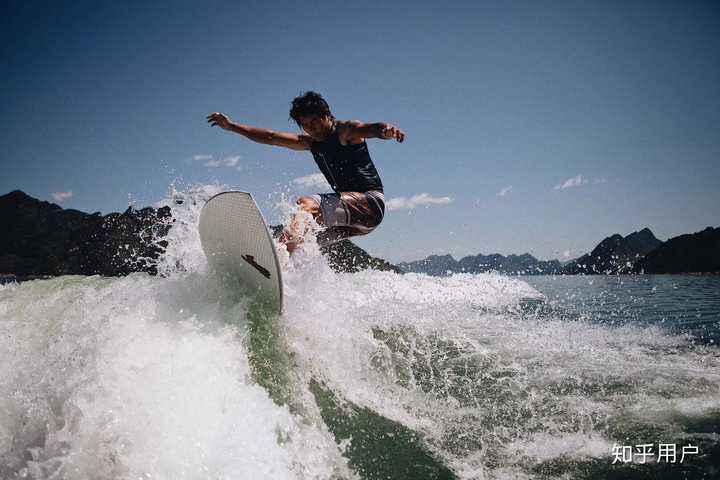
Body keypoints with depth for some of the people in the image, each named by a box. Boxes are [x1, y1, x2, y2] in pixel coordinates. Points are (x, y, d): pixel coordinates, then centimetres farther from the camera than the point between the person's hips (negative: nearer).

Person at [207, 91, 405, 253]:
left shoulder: (346, 131, -5)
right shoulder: (311, 142, 16)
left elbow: (372, 129, -27)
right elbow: (270, 137, 20)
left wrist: (387, 130, -51)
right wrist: (231, 126, 21)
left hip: (370, 203, -9)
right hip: (348, 212, 9)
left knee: (307, 204, -28)